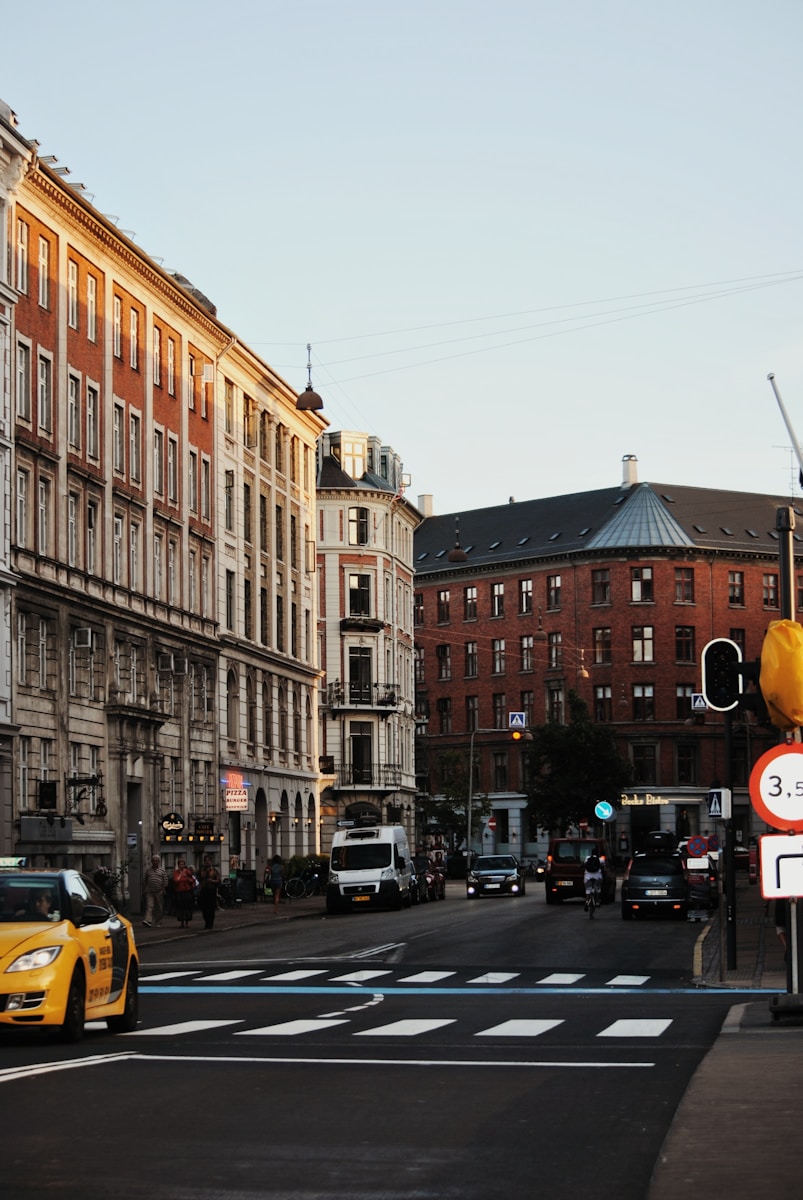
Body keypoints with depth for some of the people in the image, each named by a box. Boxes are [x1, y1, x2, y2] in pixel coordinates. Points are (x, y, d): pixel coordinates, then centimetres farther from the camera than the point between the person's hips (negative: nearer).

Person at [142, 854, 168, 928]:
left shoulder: (162, 870, 7)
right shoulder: (148, 870, 13)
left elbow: (165, 881, 3)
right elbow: (144, 881, 17)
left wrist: (164, 889, -7)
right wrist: (143, 890, 12)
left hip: (159, 891, -1)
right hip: (149, 891, 1)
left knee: (159, 907, 4)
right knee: (149, 906, -13)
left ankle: (158, 922, 13)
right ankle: (148, 921, -24)